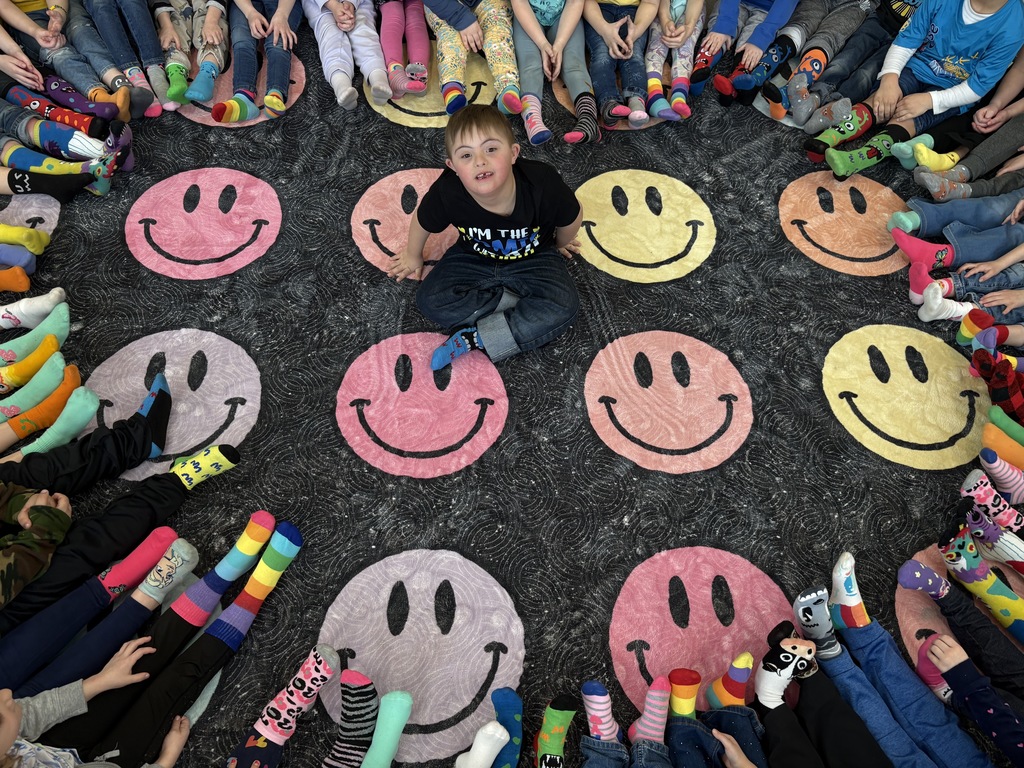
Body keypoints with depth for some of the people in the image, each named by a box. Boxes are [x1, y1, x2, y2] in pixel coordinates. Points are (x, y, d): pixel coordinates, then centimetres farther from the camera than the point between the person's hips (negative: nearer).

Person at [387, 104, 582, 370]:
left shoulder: (543, 184, -32)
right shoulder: (446, 193, -29)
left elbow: (573, 216, -9)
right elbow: (422, 221, -5)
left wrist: (560, 244, 12)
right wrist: (413, 255, 14)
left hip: (533, 259, -1)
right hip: (474, 259, 1)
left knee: (563, 306, -27)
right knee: (430, 300, -20)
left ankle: (476, 338, -23)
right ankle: (522, 300, -14)